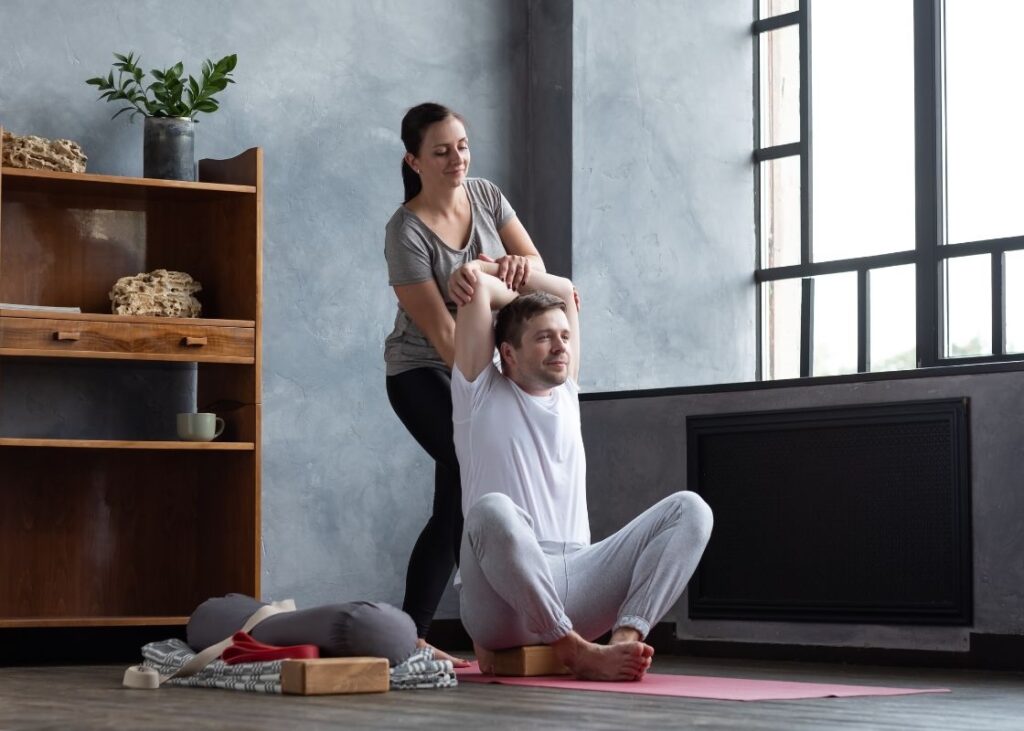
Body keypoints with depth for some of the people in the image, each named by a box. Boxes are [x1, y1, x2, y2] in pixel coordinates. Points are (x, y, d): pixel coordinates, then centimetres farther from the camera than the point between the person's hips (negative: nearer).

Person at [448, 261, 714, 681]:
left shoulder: (567, 394, 24)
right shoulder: (481, 395, 10)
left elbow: (564, 290, 29)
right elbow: (476, 285, 5)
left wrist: (505, 271, 28)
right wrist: (481, 278, 23)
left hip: (576, 583, 5)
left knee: (690, 510, -13)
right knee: (494, 512, -41)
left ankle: (626, 637, -33)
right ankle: (576, 652, -33)